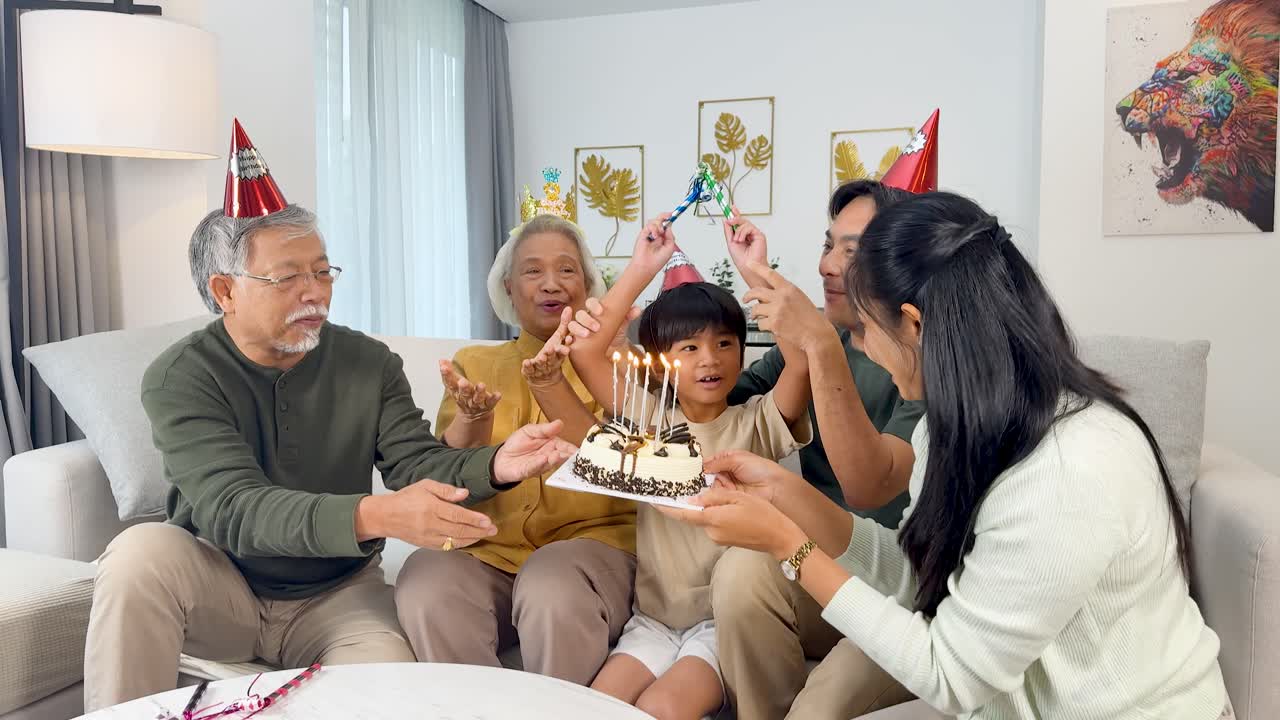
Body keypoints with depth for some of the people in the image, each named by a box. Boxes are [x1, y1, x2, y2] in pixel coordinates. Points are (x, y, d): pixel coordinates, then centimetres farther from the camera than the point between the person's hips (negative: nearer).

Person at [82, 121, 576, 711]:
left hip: (336, 593, 1)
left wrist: (494, 466, -36)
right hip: (219, 589, -1)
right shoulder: (179, 379, -15)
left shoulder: (371, 364, -4)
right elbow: (233, 508, -28)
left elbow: (416, 462, -12)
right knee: (141, 553, -31)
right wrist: (374, 516, -45)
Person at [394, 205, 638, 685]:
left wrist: (553, 388, -21)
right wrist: (472, 416, -19)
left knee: (553, 588, -35)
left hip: (592, 540, -1)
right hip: (488, 548, 2)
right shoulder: (476, 362, 14)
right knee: (425, 587, -30)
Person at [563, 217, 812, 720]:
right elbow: (584, 349, -4)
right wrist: (640, 269, -5)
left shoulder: (756, 424, -2)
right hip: (653, 620, 3)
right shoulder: (648, 418, 4)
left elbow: (804, 353, -19)